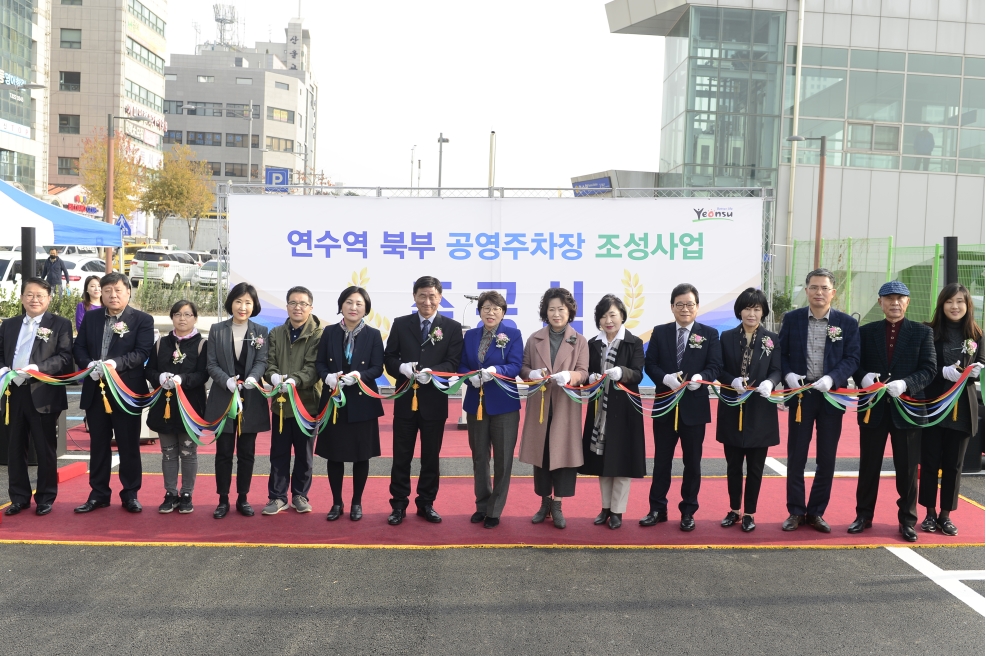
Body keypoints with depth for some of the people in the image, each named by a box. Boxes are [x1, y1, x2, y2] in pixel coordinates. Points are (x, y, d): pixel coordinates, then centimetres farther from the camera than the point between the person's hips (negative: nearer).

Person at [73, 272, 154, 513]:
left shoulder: (143, 320, -2)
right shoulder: (90, 317, 11)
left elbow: (143, 352, -13)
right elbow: (79, 347, 7)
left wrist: (116, 363, -26)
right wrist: (88, 365, -14)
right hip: (95, 390, 4)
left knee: (129, 445, 4)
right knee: (98, 444, 11)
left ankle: (130, 494, 14)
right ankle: (98, 494, 21)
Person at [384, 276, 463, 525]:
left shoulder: (452, 327, 1)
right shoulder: (400, 324, 5)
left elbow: (454, 363, -6)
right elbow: (388, 357, 4)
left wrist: (432, 372, -24)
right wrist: (402, 367, -18)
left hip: (434, 401, -1)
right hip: (405, 399, 1)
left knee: (431, 456, 9)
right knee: (401, 456, 7)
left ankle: (426, 504, 22)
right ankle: (399, 505, 18)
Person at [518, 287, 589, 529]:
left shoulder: (580, 341, 2)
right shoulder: (534, 340, 7)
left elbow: (584, 373, -5)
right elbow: (523, 367, 7)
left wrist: (569, 376, -27)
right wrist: (532, 373, -16)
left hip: (566, 406, -2)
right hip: (539, 405, 2)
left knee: (563, 453, -1)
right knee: (540, 453, 7)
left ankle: (557, 506, 10)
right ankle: (545, 503, 20)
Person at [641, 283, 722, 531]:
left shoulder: (709, 334, 1)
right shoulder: (659, 332, 5)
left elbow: (715, 366, -6)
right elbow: (650, 364, -1)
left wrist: (700, 377, -27)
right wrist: (666, 378, -20)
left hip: (694, 406, -1)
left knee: (692, 461, 8)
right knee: (662, 459, 9)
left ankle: (688, 511, 20)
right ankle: (657, 509, 19)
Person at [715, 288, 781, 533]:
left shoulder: (772, 339, 1)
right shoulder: (727, 337, 3)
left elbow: (777, 370, -3)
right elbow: (720, 370, 0)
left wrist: (769, 383, -25)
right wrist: (733, 381, -20)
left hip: (760, 411, -1)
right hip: (732, 409, 1)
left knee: (755, 466, 6)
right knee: (733, 464, 10)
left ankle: (749, 513, 17)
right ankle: (734, 510, 24)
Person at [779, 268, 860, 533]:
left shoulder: (847, 323, 0)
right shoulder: (792, 318, 2)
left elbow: (852, 358, -4)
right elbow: (781, 353, 3)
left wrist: (831, 378, -20)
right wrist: (788, 375, -15)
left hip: (831, 396, 0)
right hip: (800, 394, 0)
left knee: (826, 459, 7)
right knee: (796, 457, 5)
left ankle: (816, 512, 20)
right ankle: (796, 512, 16)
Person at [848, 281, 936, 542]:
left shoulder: (922, 332, 3)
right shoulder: (866, 331, 7)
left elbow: (929, 370, -4)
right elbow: (856, 364, 5)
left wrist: (906, 384, -21)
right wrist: (864, 377, -17)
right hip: (874, 407, 1)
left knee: (908, 468, 7)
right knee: (869, 465, 9)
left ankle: (907, 520, 19)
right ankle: (864, 515, 21)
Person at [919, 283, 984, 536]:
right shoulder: (930, 332, -3)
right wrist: (945, 372, -21)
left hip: (963, 406, 2)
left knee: (954, 463, 8)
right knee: (930, 461, 4)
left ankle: (946, 515, 18)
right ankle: (930, 513, 16)